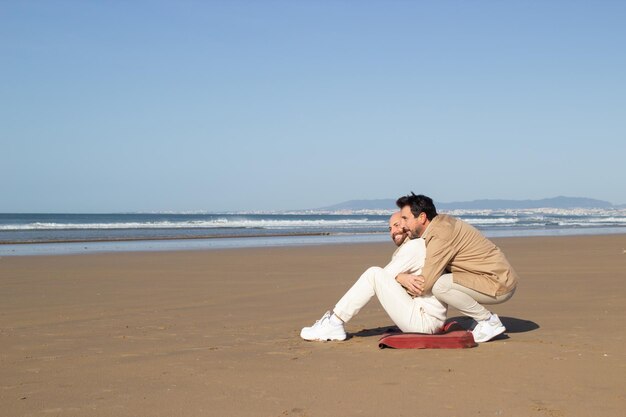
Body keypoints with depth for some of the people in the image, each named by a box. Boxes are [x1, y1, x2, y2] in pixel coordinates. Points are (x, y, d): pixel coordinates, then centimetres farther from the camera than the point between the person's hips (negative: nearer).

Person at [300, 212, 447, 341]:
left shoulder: (414, 246, -8)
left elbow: (382, 277, -8)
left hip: (423, 320, -10)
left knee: (374, 274, -16)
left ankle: (334, 324, -15)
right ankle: (334, 321, 7)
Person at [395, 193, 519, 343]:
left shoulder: (441, 235, -21)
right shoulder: (441, 222, 8)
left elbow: (423, 286, -21)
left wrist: (400, 278, -4)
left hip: (500, 284, -10)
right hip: (500, 277, 10)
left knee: (439, 285, -24)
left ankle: (490, 322, -7)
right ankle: (485, 319, 13)